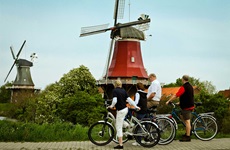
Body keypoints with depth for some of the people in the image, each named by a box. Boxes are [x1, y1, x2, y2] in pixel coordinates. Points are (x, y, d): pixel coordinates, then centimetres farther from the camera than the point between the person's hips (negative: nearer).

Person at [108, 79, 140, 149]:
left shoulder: (115, 90, -10)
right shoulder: (123, 90, 9)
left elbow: (115, 101, -22)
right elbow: (129, 99, 3)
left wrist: (111, 106, -4)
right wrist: (136, 106, 6)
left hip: (120, 110, -7)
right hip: (125, 109, 7)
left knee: (119, 128, 0)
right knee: (118, 125, 26)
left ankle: (120, 145, 2)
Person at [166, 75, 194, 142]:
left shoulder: (184, 87, -16)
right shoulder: (190, 86, 14)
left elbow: (176, 95, -19)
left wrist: (168, 101, -12)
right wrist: (180, 102, 30)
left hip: (186, 106, -10)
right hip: (190, 105, 10)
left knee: (187, 121, -6)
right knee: (182, 117, 22)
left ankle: (187, 137, -2)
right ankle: (187, 133, 23)